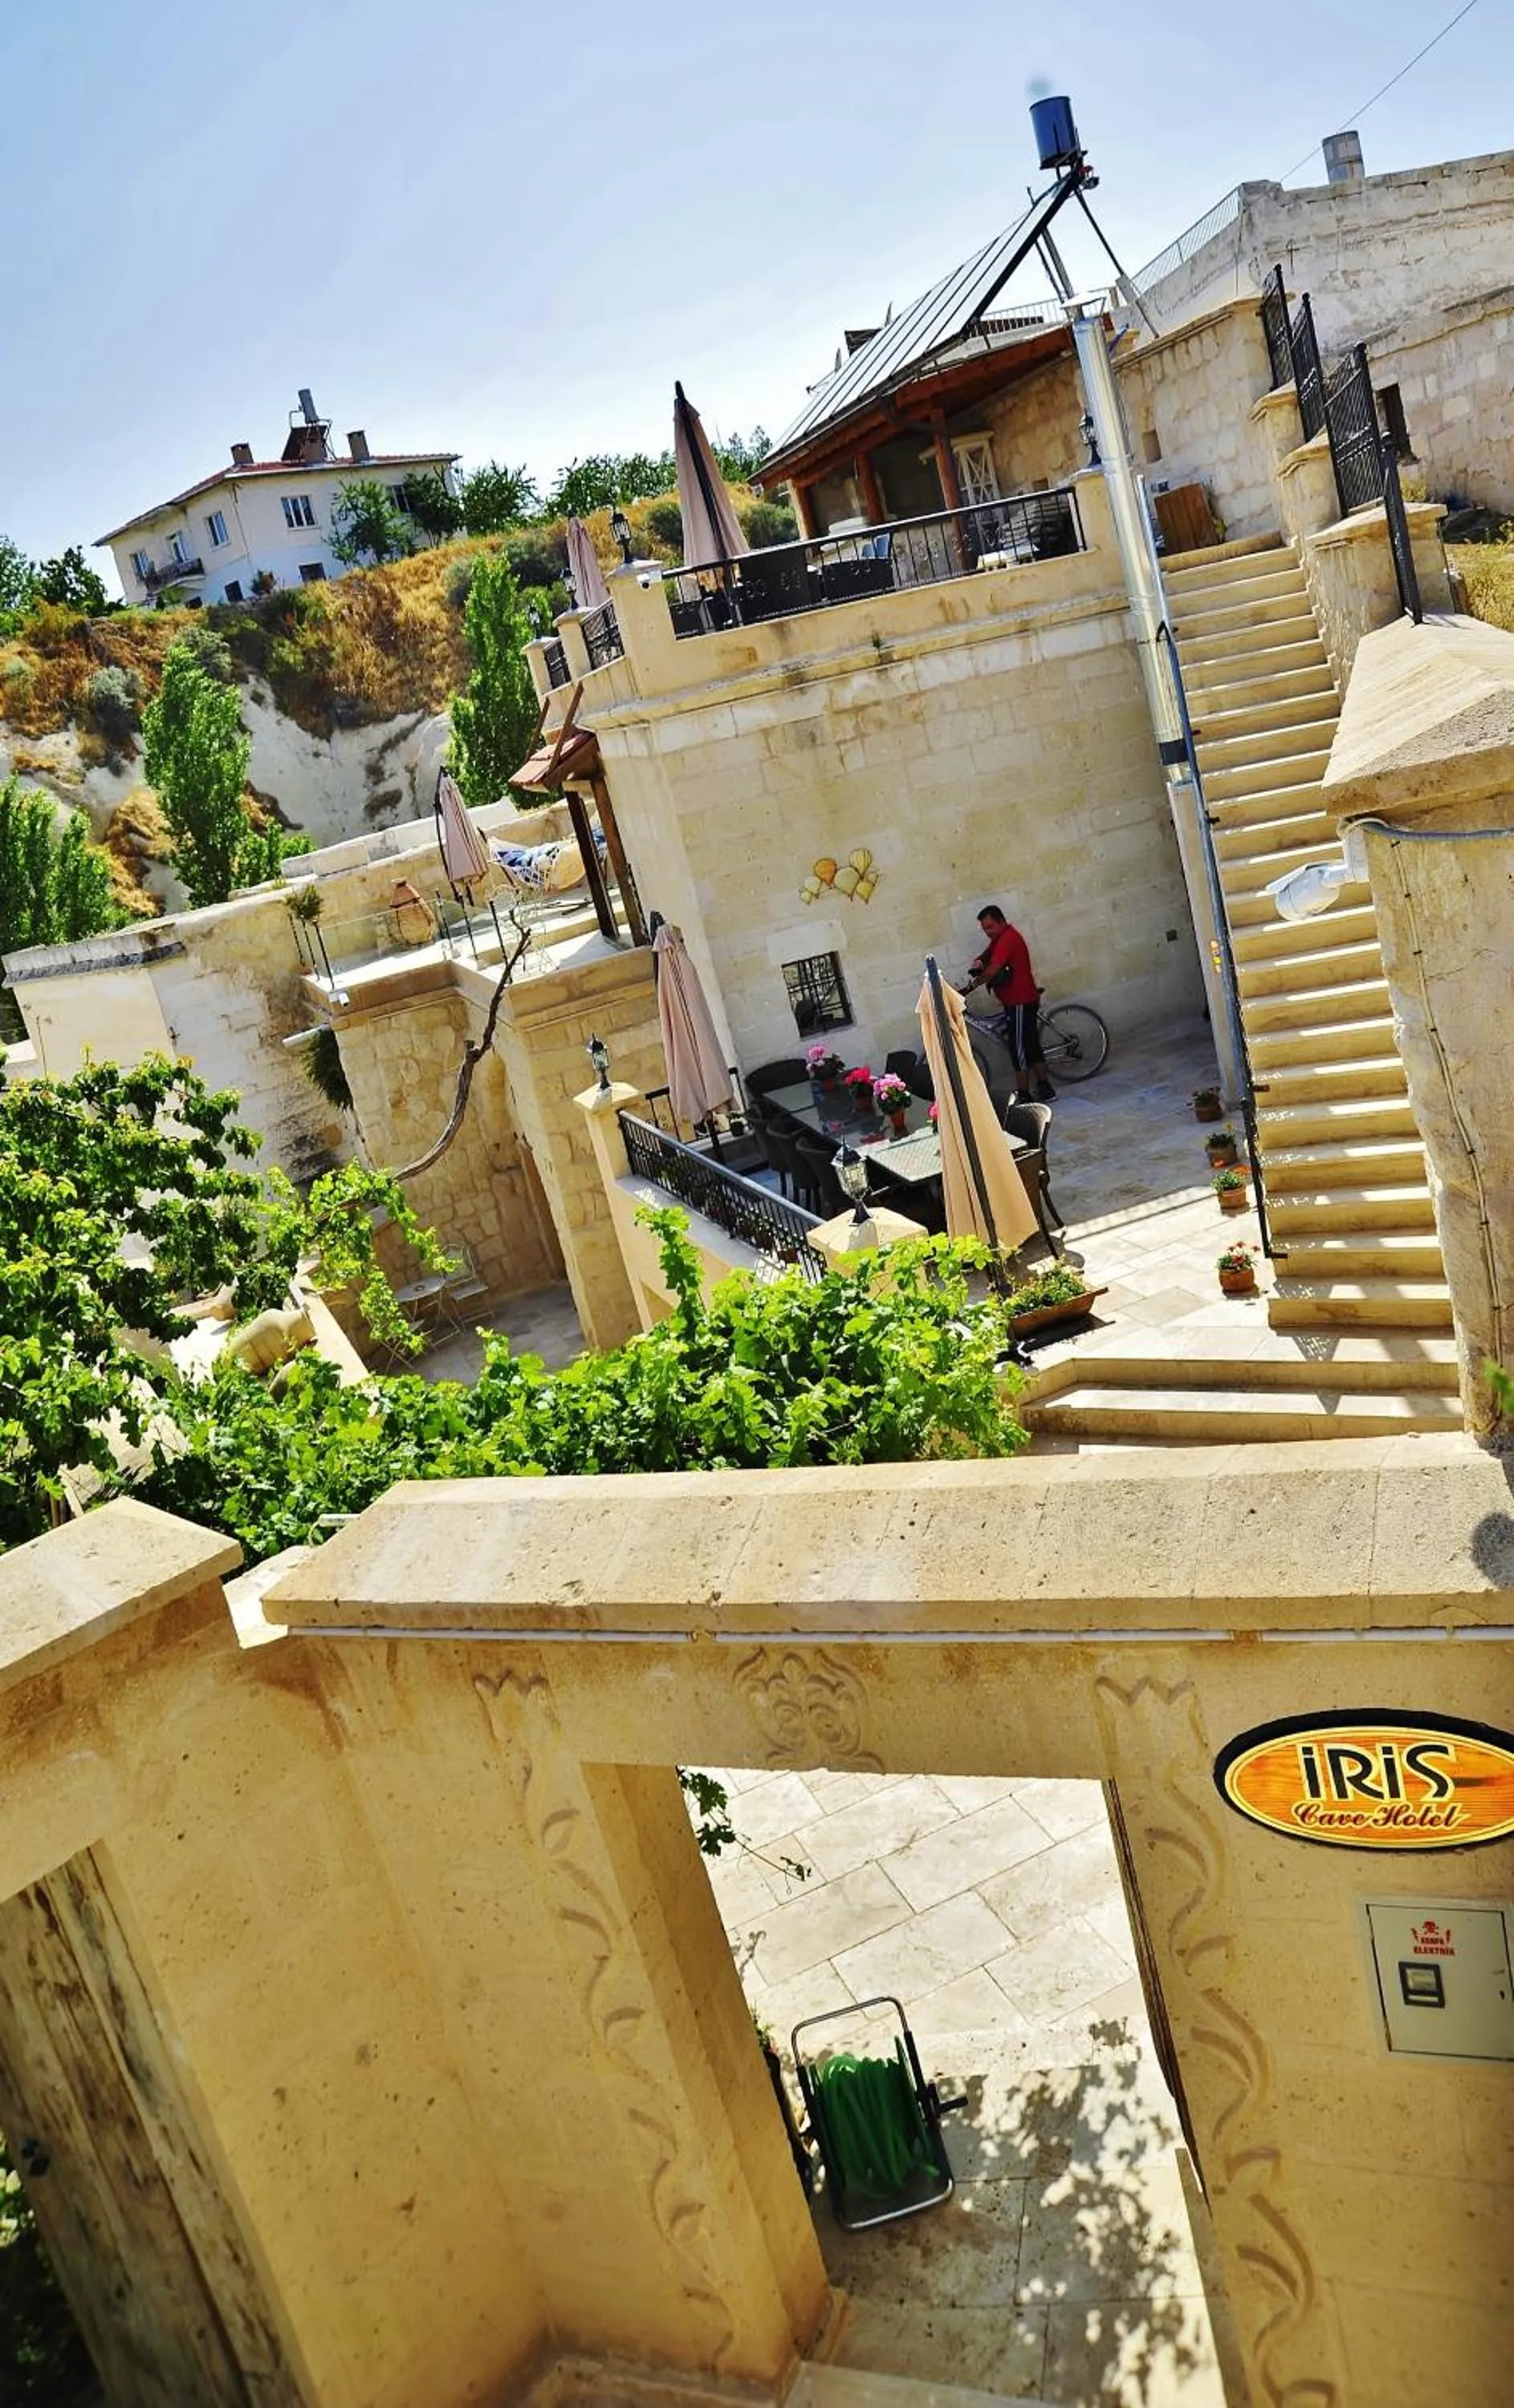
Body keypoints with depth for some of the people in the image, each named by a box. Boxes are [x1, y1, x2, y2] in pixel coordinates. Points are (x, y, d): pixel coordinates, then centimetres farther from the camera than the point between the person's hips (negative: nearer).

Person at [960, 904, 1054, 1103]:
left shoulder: (1008, 939, -18)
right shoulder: (1000, 938, 15)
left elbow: (993, 969, -27)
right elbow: (986, 956, 8)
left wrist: (972, 986, -25)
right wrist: (978, 963, -13)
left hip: (1020, 1001, -11)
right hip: (1017, 1000, 11)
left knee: (1019, 1047, -6)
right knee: (1030, 1045, 14)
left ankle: (1023, 1095, -2)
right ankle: (1045, 1089, 19)